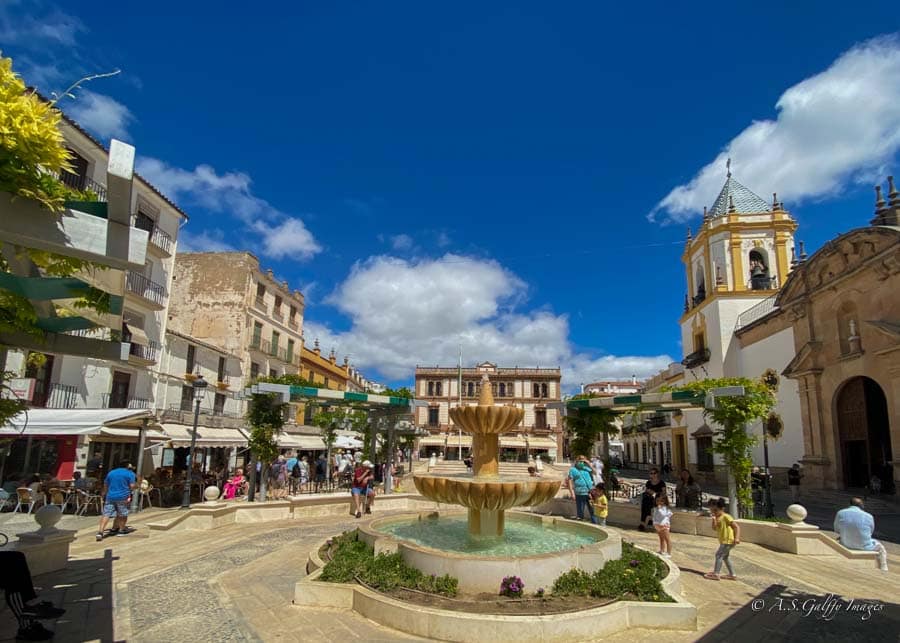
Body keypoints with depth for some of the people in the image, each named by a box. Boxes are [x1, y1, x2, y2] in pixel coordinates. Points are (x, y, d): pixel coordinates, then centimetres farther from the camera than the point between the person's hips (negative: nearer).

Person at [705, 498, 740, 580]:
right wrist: (714, 519, -9)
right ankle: (732, 575, 30)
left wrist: (737, 538, -29)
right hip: (724, 541, 10)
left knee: (719, 554, -8)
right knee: (725, 557, 20)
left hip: (728, 541, -10)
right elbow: (714, 528, 4)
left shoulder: (726, 516, -14)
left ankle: (716, 574, -4)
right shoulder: (718, 518, 11)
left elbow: (737, 526, -18)